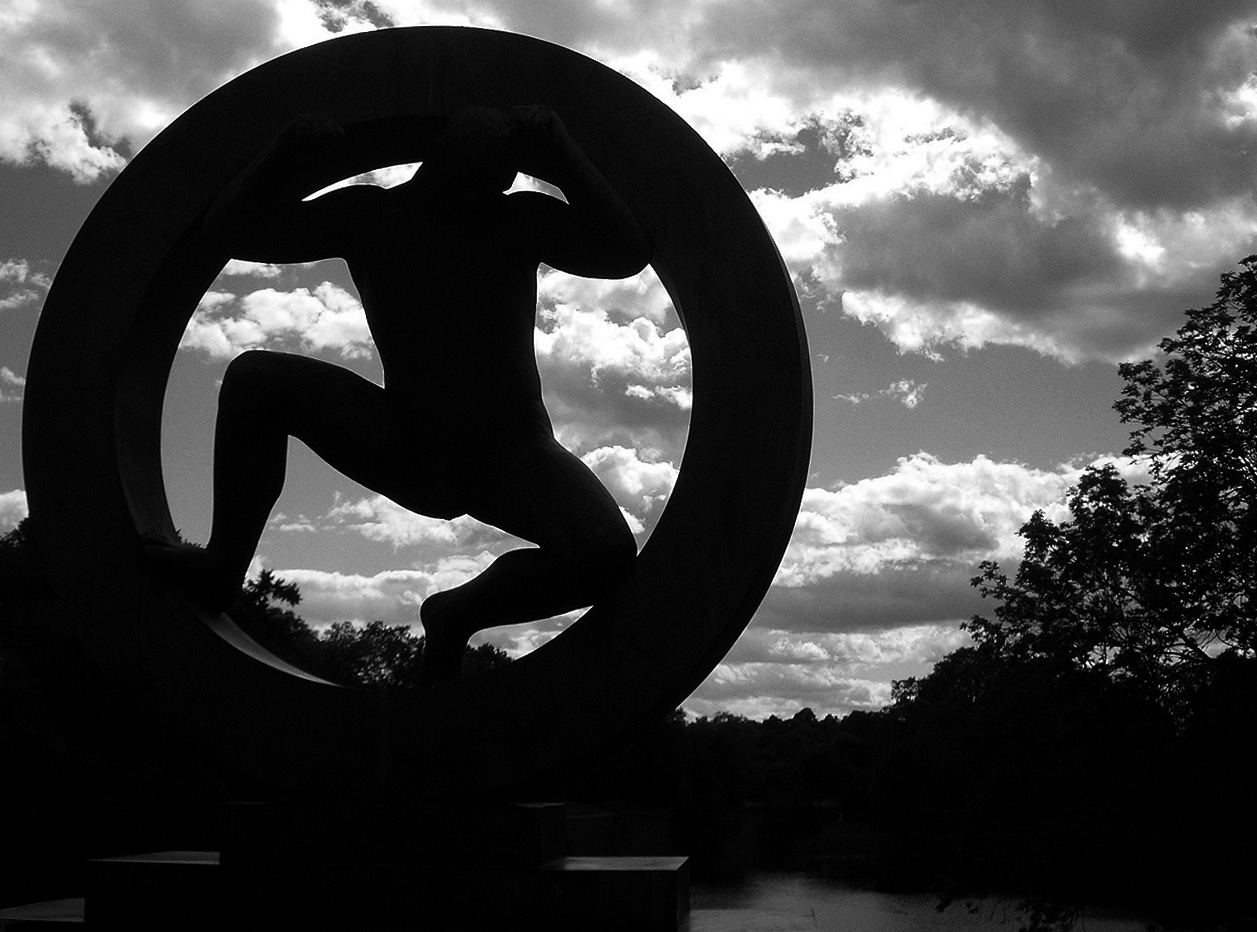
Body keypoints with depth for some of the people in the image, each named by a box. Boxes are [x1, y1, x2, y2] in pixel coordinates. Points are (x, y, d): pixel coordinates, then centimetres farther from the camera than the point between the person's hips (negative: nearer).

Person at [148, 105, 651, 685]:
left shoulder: (520, 219, -3)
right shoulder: (366, 214, 0)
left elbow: (626, 253, -18)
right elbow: (230, 233, -1)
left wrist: (561, 158, -23)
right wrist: (288, 156, -17)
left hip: (512, 455, -1)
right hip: (404, 448, 1)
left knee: (607, 552, -31)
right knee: (255, 377, -17)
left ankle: (460, 612, -4)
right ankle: (223, 567, -5)